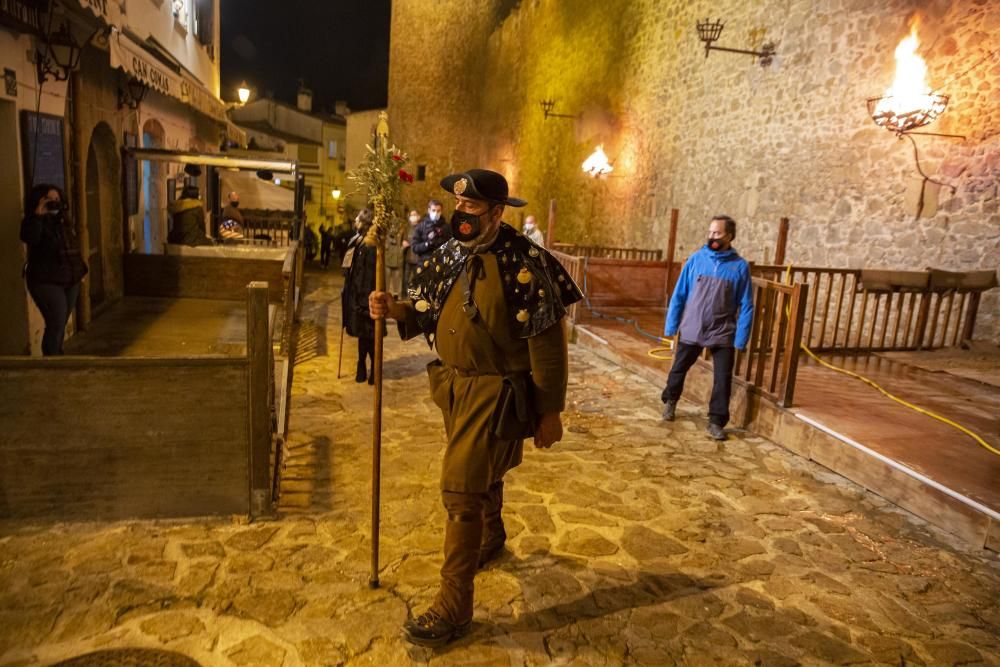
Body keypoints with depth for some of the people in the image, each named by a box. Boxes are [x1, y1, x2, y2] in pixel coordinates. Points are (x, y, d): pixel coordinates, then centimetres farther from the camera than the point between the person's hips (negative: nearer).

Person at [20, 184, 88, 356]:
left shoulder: (64, 220, 13)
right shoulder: (34, 221, -7)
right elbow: (29, 238, -28)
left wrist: (80, 269, 17)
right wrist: (38, 215, -26)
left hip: (70, 280, 7)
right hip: (46, 282, -7)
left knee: (61, 324, 13)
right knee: (56, 324, -11)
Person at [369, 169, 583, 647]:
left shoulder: (523, 264, -20)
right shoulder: (449, 254, 4)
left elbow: (547, 345, -18)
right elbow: (429, 314, 11)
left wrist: (549, 412, -15)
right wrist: (394, 309, -11)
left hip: (494, 391, -7)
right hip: (453, 384, 7)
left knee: (460, 490, -7)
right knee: (482, 472, 26)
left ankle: (454, 607, 7)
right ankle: (491, 537, 54)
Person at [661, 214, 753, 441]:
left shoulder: (740, 266, -6)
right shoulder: (696, 259, -3)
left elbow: (746, 307, -3)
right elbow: (679, 295, 1)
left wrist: (740, 340, -8)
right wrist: (670, 328, 0)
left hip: (723, 334, -1)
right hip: (690, 331, 1)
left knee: (723, 379, -1)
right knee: (678, 370, 15)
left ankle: (716, 421, 14)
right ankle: (670, 401, 41)